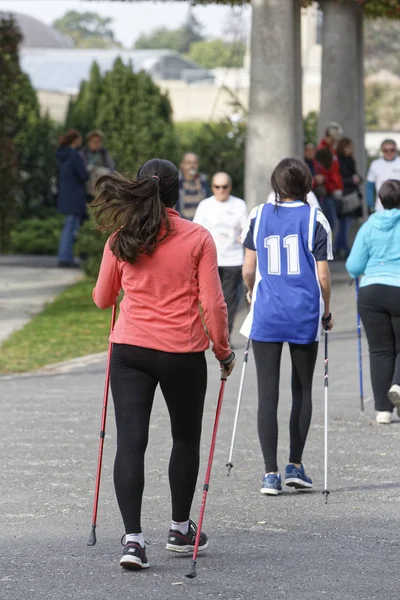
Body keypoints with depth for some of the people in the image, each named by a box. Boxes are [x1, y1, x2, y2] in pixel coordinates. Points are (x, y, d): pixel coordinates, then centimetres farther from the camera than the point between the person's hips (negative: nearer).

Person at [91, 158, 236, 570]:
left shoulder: (120, 240, 2)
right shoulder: (198, 239, -5)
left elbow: (102, 299, 13)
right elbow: (212, 303, -7)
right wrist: (223, 351, 6)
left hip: (129, 350, 1)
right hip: (183, 352, -1)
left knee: (130, 441, -1)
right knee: (186, 438, 18)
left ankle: (133, 538, -15)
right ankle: (180, 530, 29)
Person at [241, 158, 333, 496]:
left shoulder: (259, 217, 2)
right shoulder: (315, 220, -3)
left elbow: (248, 270, 4)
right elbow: (322, 276, -5)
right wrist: (326, 313, 10)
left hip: (266, 315, 1)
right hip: (305, 316, -1)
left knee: (267, 394, 2)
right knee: (302, 391, 14)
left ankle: (271, 473, -2)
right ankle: (295, 466, 13)